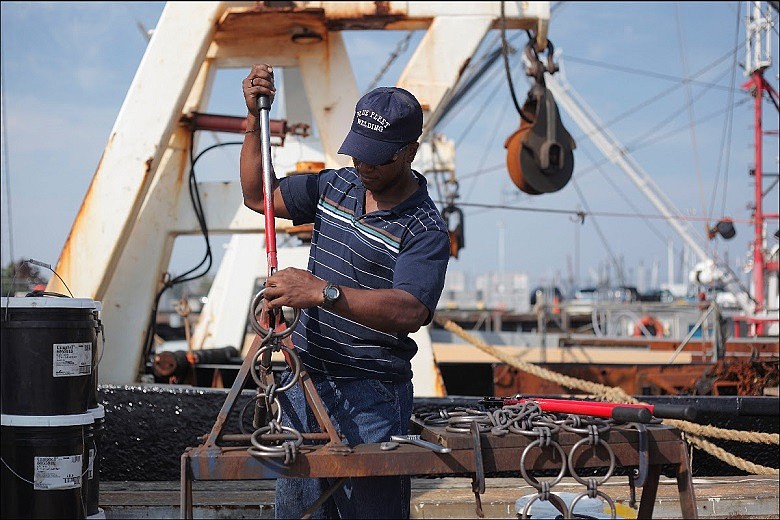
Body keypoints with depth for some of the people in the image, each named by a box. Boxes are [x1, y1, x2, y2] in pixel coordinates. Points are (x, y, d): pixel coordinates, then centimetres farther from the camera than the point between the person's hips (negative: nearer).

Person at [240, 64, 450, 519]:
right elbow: (258, 195, 20)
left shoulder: (425, 230, -13)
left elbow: (409, 311, -28)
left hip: (371, 399, -6)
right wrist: (256, 119, 9)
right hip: (304, 381, 7)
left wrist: (323, 292, -37)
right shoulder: (335, 186, 10)